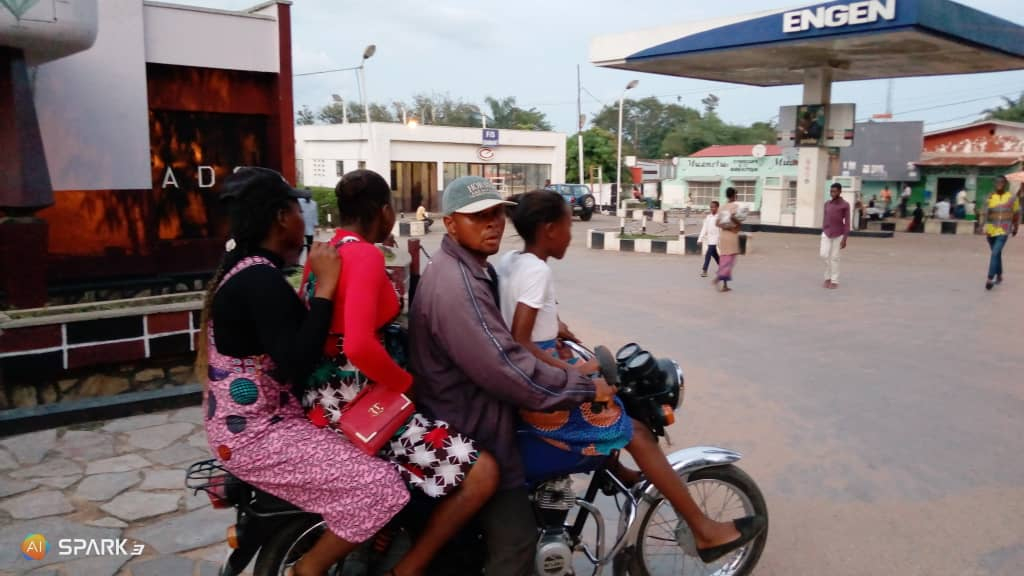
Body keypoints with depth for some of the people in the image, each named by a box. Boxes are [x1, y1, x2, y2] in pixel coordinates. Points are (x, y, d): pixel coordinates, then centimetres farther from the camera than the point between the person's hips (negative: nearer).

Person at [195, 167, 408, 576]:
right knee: (380, 487, -19)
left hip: (245, 422, 10)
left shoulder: (245, 268, 10)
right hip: (256, 435, -10)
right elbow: (297, 367, -30)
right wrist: (325, 288, -26)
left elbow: (287, 349, 16)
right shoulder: (261, 281, -22)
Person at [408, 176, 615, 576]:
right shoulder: (457, 285, -28)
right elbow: (507, 369, -32)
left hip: (466, 421, 11)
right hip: (473, 435, -11)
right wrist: (586, 389, -23)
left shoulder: (469, 269, 9)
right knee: (514, 540, -2)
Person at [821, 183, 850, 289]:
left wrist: (844, 239, -11)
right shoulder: (827, 204, 7)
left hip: (838, 235, -3)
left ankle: (834, 281, 7)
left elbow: (847, 222, -7)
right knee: (824, 255, -7)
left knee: (834, 257, -1)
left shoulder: (845, 205, -7)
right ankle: (827, 277, 11)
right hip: (826, 234, 3)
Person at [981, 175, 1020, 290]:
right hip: (991, 229, 3)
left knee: (995, 253, -17)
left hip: (1003, 230, -3)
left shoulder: (1012, 197, -2)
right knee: (996, 254, 17)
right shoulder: (990, 197, 0)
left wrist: (1015, 228, 15)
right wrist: (985, 227, -22)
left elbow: (1016, 214, 9)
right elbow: (985, 213, -8)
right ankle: (999, 276, 33)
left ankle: (989, 279, -17)